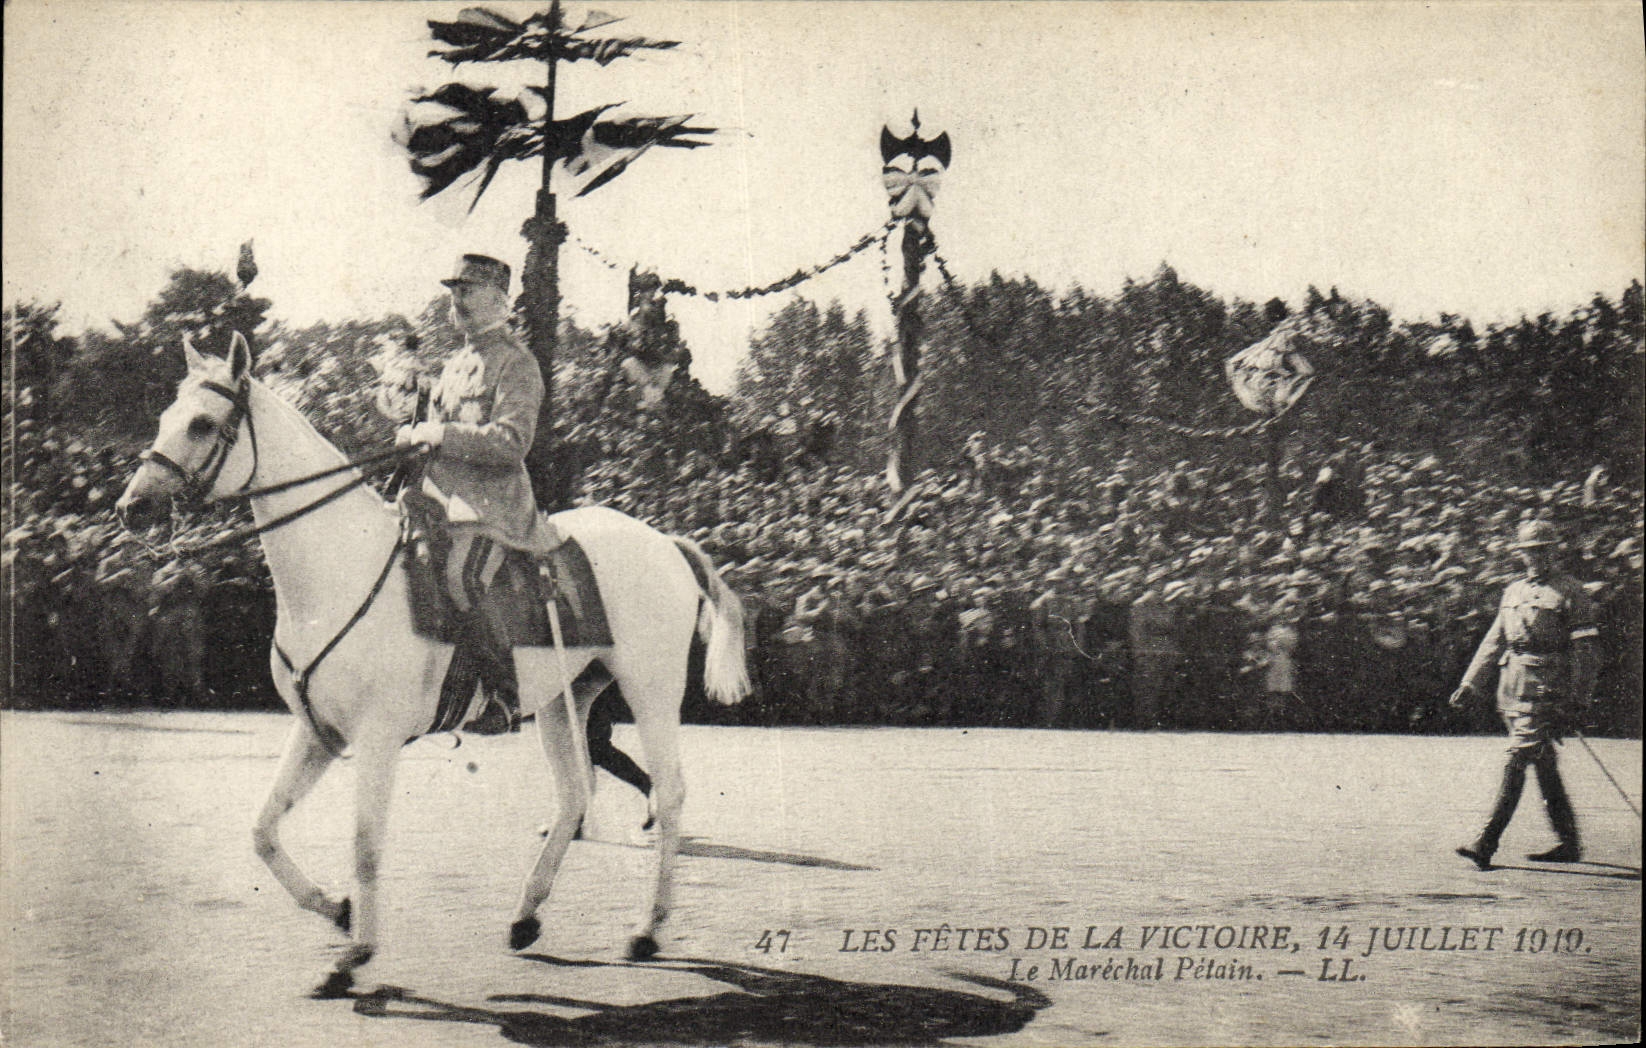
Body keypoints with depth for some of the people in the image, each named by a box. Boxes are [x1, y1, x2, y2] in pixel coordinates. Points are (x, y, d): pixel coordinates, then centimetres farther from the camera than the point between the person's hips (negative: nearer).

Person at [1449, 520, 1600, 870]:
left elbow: (1585, 649, -4)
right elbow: (1494, 641, 20)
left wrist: (1577, 698, -9)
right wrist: (1469, 683, 14)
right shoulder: (1513, 592, 17)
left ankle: (1486, 845, -17)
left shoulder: (1570, 592, -1)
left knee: (1517, 760, -13)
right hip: (1512, 686, 7)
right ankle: (1569, 843, 21)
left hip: (1546, 687, -7)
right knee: (1544, 766, 12)